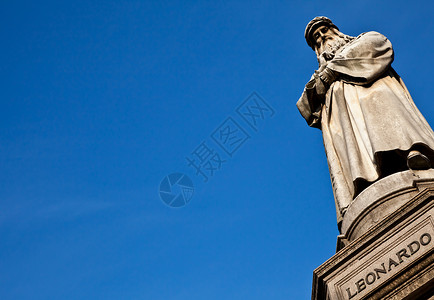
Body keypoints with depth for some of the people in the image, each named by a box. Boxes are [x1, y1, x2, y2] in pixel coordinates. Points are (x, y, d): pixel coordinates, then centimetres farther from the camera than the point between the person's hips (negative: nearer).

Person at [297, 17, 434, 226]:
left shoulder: (363, 40, 37)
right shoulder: (323, 70, 42)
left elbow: (377, 42, 10)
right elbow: (305, 109, 27)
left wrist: (334, 68, 5)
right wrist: (313, 87, 3)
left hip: (369, 85, -2)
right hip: (338, 103, 2)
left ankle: (414, 153, -64)